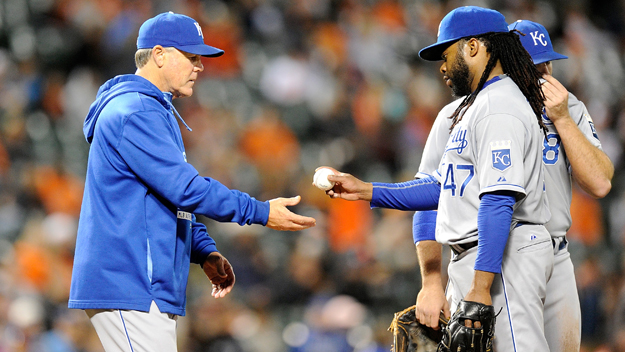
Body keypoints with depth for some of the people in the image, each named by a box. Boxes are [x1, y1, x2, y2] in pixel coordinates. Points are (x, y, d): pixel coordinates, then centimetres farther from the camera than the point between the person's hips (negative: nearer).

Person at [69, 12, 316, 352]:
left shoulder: (157, 112, 22)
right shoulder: (136, 112, -13)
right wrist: (260, 212, -15)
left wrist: (205, 252, 13)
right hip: (127, 287, -11)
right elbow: (184, 188, -19)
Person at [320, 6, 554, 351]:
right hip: (469, 258, 11)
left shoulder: (499, 109, -14)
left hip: (502, 257, -11)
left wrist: (480, 287, -27)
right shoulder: (474, 107, 22)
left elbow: (498, 201, -22)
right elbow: (444, 187, 26)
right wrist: (366, 191, 21)